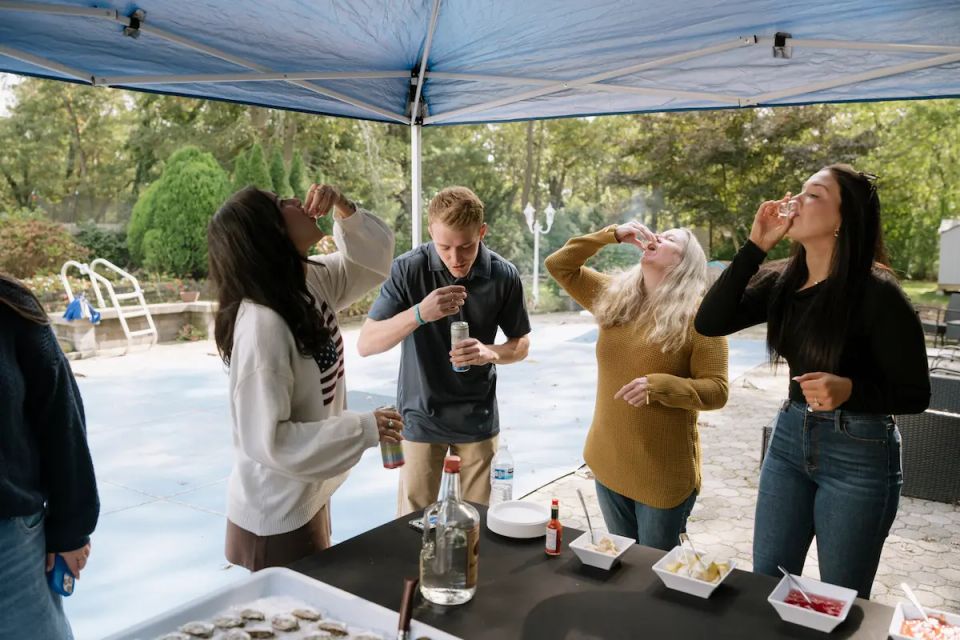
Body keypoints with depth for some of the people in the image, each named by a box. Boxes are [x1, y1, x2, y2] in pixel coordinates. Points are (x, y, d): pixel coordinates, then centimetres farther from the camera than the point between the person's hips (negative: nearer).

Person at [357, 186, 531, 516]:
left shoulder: (504, 276, -9)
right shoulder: (408, 269, -14)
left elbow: (521, 344, 4)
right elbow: (365, 344, -16)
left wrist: (490, 352, -19)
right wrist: (420, 313, -32)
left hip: (478, 418, 2)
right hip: (421, 416, -1)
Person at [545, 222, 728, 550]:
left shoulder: (697, 314, -12)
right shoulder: (613, 295, 4)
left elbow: (716, 390, -14)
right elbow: (558, 265, 6)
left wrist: (659, 385, -29)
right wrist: (612, 235, -2)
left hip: (664, 473, -5)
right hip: (609, 463, 5)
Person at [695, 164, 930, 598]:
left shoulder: (876, 291, -16)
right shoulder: (781, 281, -1)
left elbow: (915, 395, -12)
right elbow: (709, 323, -12)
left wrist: (849, 390, -32)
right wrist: (755, 246, -13)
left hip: (859, 455, -5)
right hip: (790, 439, 5)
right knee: (765, 585, 15)